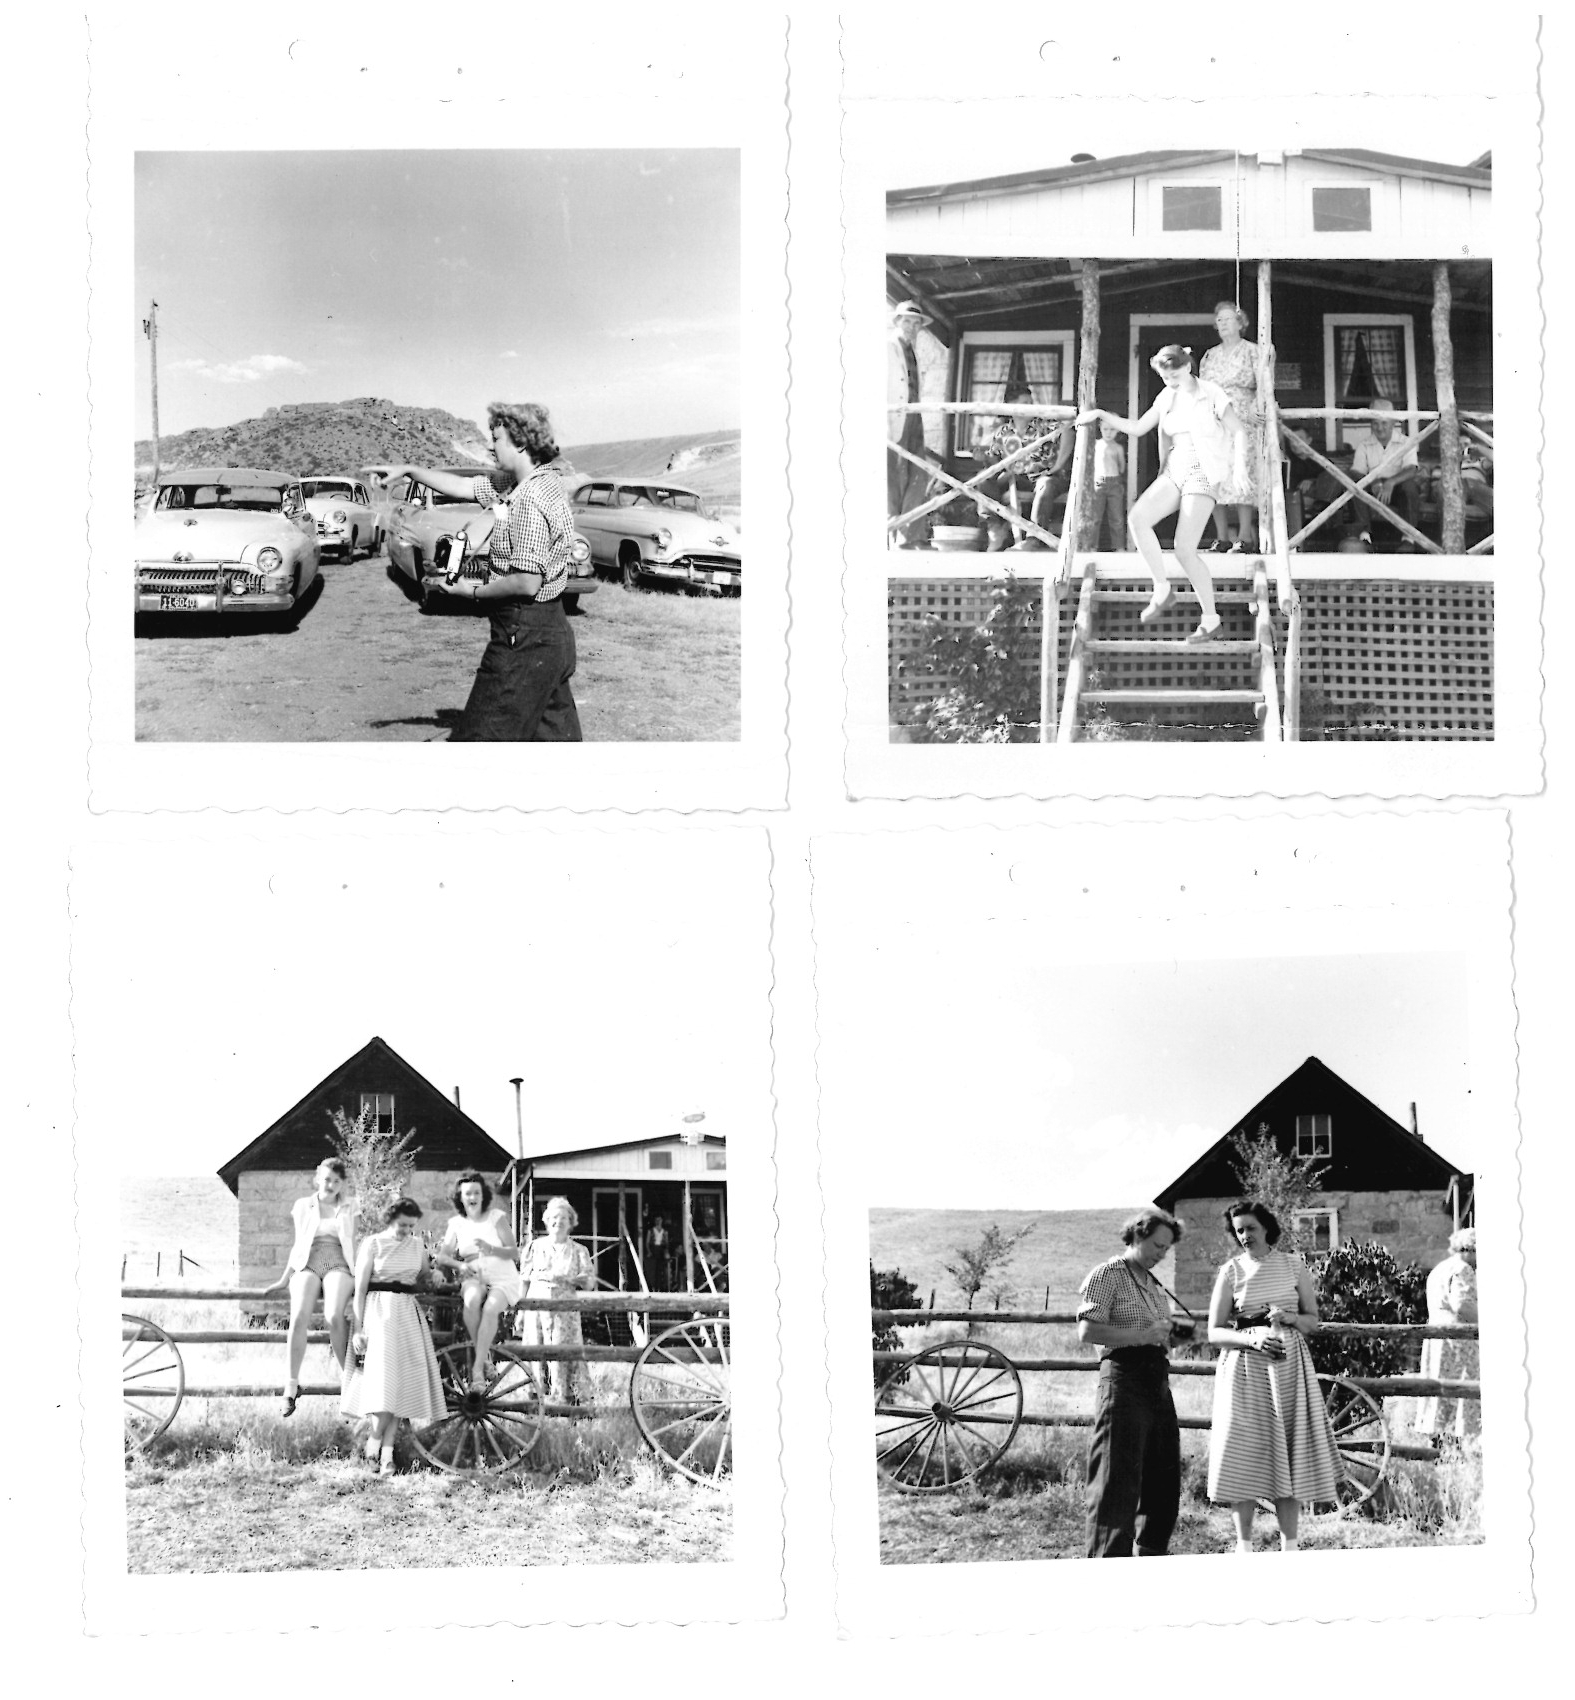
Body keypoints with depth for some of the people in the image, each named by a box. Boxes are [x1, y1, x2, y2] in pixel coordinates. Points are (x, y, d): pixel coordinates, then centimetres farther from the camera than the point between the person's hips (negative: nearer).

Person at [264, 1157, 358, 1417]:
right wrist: (285, 1279, 14)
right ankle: (292, 1383, -27)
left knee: (334, 1316, -32)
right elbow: (298, 1245, 18)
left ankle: (346, 1377, -25)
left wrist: (359, 1277, 13)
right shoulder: (303, 1206, 16)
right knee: (299, 1317, -29)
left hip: (338, 1266, 0)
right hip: (307, 1266, 0)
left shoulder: (348, 1209, 16)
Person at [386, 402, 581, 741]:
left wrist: (474, 591, -10)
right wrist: (408, 470, 19)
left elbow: (526, 583, -23)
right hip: (554, 635, 10)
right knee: (556, 733, 11)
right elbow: (465, 487, 20)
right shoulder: (535, 485, 10)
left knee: (479, 738, -4)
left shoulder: (532, 500, -20)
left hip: (524, 640, -10)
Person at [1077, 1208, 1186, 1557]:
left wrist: (1165, 1339, 15)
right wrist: (1142, 1335, -18)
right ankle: (1110, 1559, -7)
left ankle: (1152, 1555, 24)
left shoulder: (1155, 1285, 21)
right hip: (1124, 1379, -9)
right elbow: (1087, 1331, -16)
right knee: (1119, 1481, -9)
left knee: (1164, 1479, 12)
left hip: (1158, 1381, 9)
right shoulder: (1107, 1275, -6)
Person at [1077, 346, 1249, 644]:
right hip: (1175, 472, 6)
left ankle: (1211, 619, -3)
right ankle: (1162, 589, -9)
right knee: (1137, 519, -20)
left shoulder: (1211, 395, -7)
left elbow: (1239, 432, -5)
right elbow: (1137, 428, 17)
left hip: (1204, 475, -6)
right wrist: (1102, 415, 9)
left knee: (1184, 549, -15)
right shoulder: (1166, 398, 10)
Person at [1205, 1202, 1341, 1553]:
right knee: (1245, 1453, -4)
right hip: (1244, 1369, -1)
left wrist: (1289, 1317, -11)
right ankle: (1244, 1546, 4)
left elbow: (1314, 1322, 10)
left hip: (1289, 1367, 1)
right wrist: (1252, 1338, -18)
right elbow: (1214, 1332, -1)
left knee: (1291, 1453, 0)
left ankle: (1289, 1546, 6)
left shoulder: (1294, 1267, 6)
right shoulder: (1231, 1271, 1)